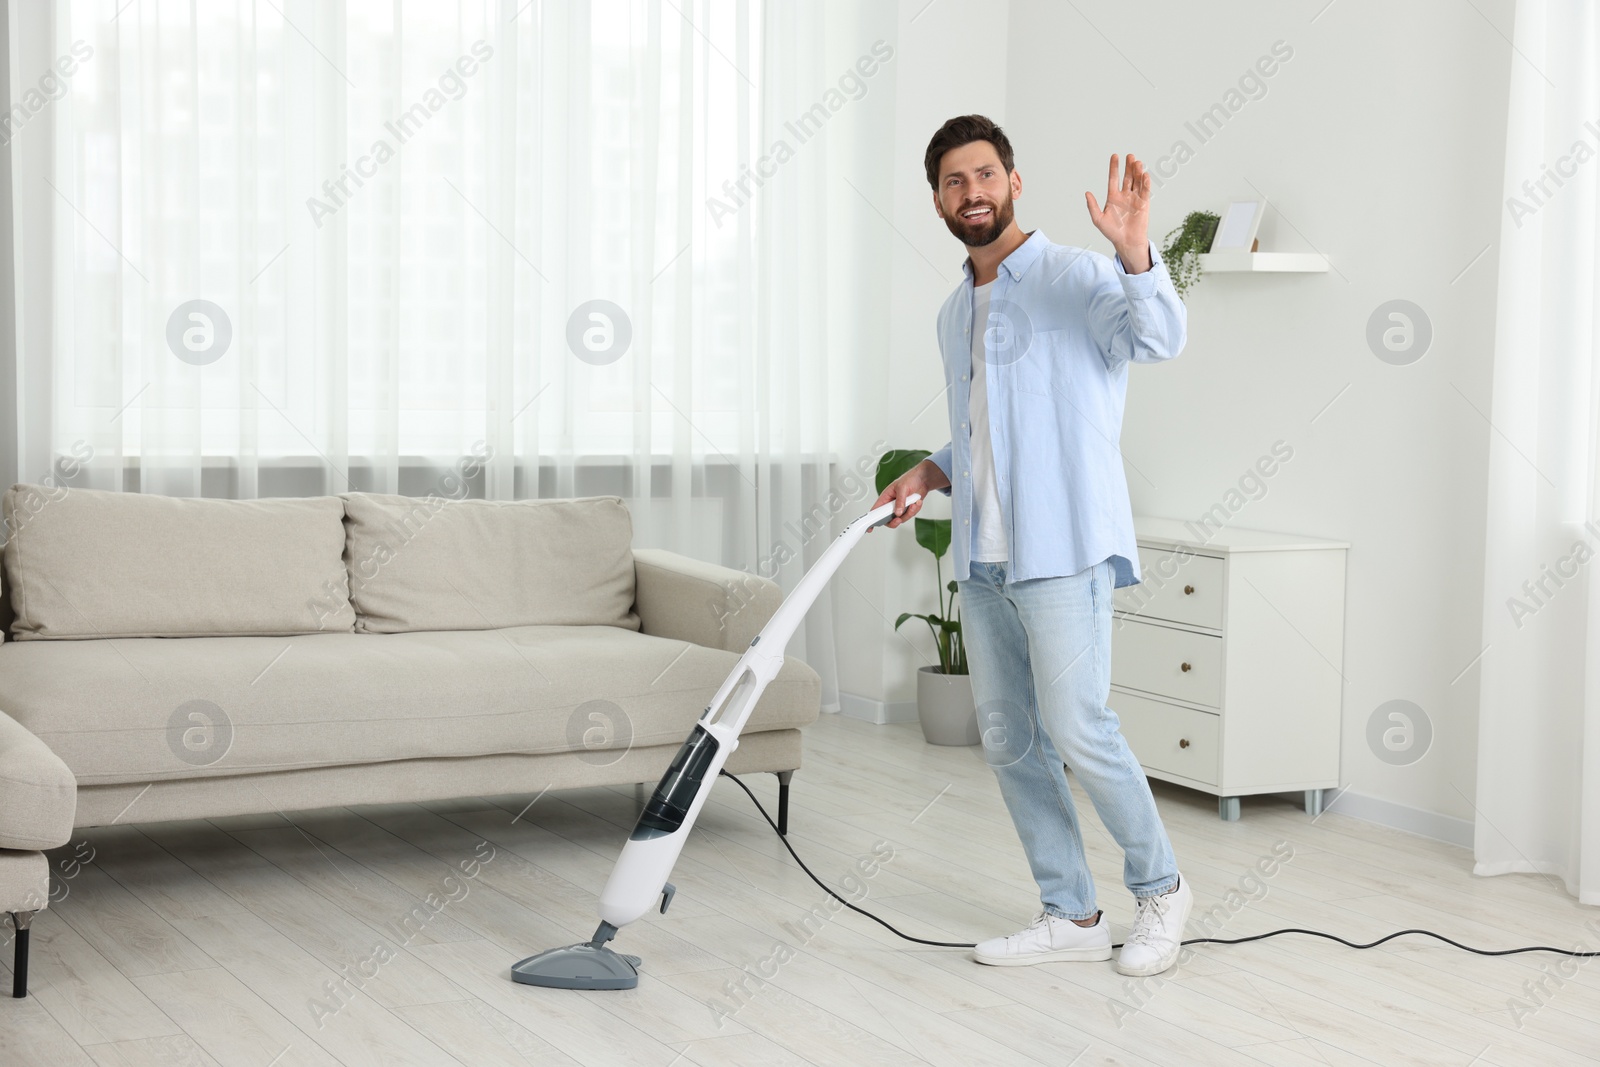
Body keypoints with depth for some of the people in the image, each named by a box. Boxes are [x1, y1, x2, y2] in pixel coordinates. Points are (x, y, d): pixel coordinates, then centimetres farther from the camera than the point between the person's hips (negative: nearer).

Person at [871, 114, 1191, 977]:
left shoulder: (1075, 278, -6)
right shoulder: (954, 314, 18)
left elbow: (1158, 338, -26)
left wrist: (1135, 251, -42)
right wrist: (930, 474, 11)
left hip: (1062, 550, -8)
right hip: (983, 559, 8)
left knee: (1077, 730, -12)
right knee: (1009, 743, 8)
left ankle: (1159, 889, 10)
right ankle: (1071, 915, 18)